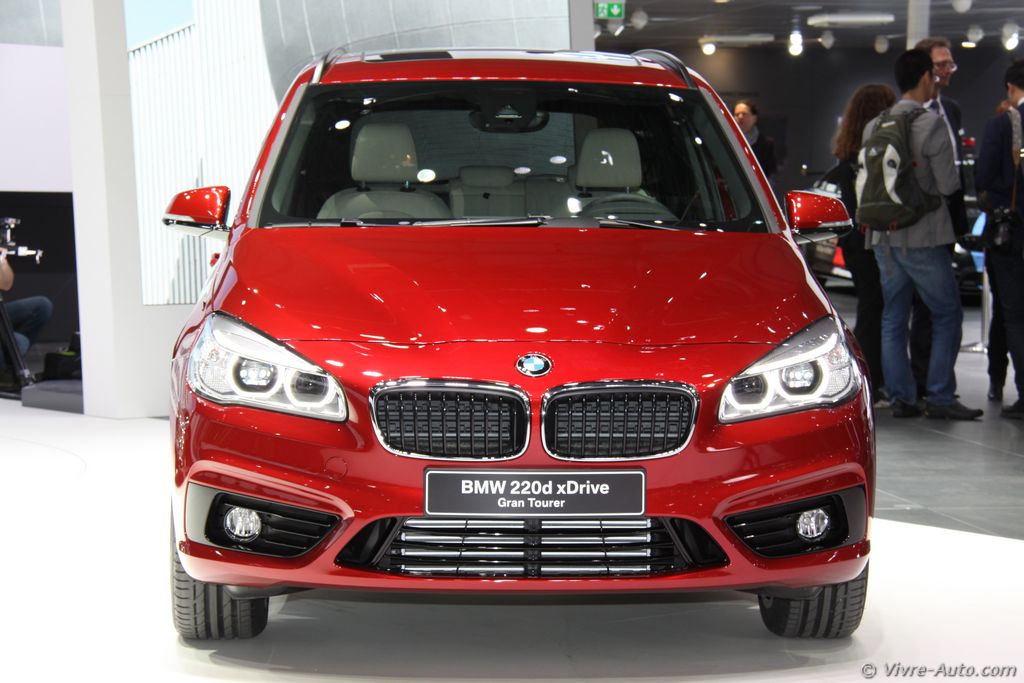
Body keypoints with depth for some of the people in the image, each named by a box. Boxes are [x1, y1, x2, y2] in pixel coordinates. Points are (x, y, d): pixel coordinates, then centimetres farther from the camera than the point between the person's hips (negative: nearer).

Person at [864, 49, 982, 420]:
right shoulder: (932, 124, -12)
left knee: (893, 319, 10)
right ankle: (939, 397, 2)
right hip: (922, 236, -6)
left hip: (884, 236, 6)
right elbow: (948, 184, -12)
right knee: (947, 313, 4)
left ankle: (900, 397, 11)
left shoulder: (874, 126, 8)